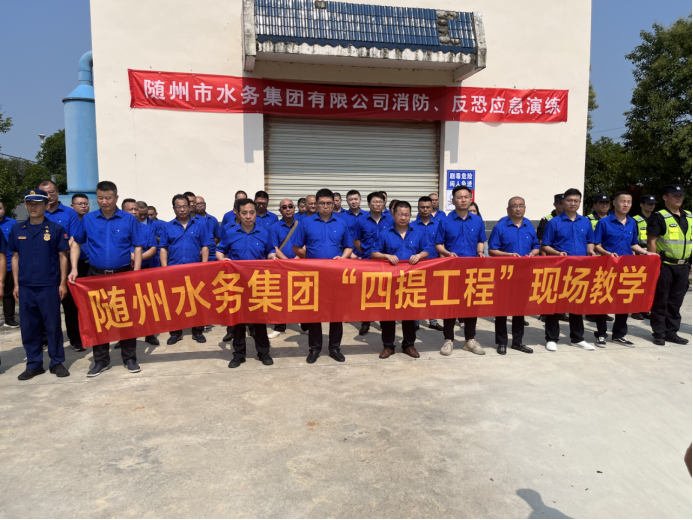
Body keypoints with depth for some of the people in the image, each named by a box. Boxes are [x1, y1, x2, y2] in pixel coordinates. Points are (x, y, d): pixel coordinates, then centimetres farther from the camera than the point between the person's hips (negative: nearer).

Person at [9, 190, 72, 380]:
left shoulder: (56, 229, -2)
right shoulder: (17, 230, 7)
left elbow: (63, 257, 0)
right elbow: (15, 257, 12)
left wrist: (63, 283, -3)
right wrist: (16, 284, 8)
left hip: (49, 285, -3)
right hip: (25, 286, 3)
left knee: (53, 325, 4)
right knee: (29, 327, 8)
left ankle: (57, 362, 15)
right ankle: (34, 364, 20)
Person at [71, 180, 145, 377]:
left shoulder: (129, 219, -3)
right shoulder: (88, 219, 3)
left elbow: (137, 248, -1)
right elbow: (77, 243, 12)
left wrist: (136, 274, -10)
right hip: (96, 275, 2)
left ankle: (129, 358, 18)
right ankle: (100, 360, 21)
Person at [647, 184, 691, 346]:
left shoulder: (689, 217, 12)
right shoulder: (659, 217, -7)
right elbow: (651, 242, -11)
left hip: (683, 266, 6)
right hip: (665, 265, -6)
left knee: (676, 301, 11)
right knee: (660, 300, 1)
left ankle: (671, 332, 19)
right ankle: (659, 333, 9)